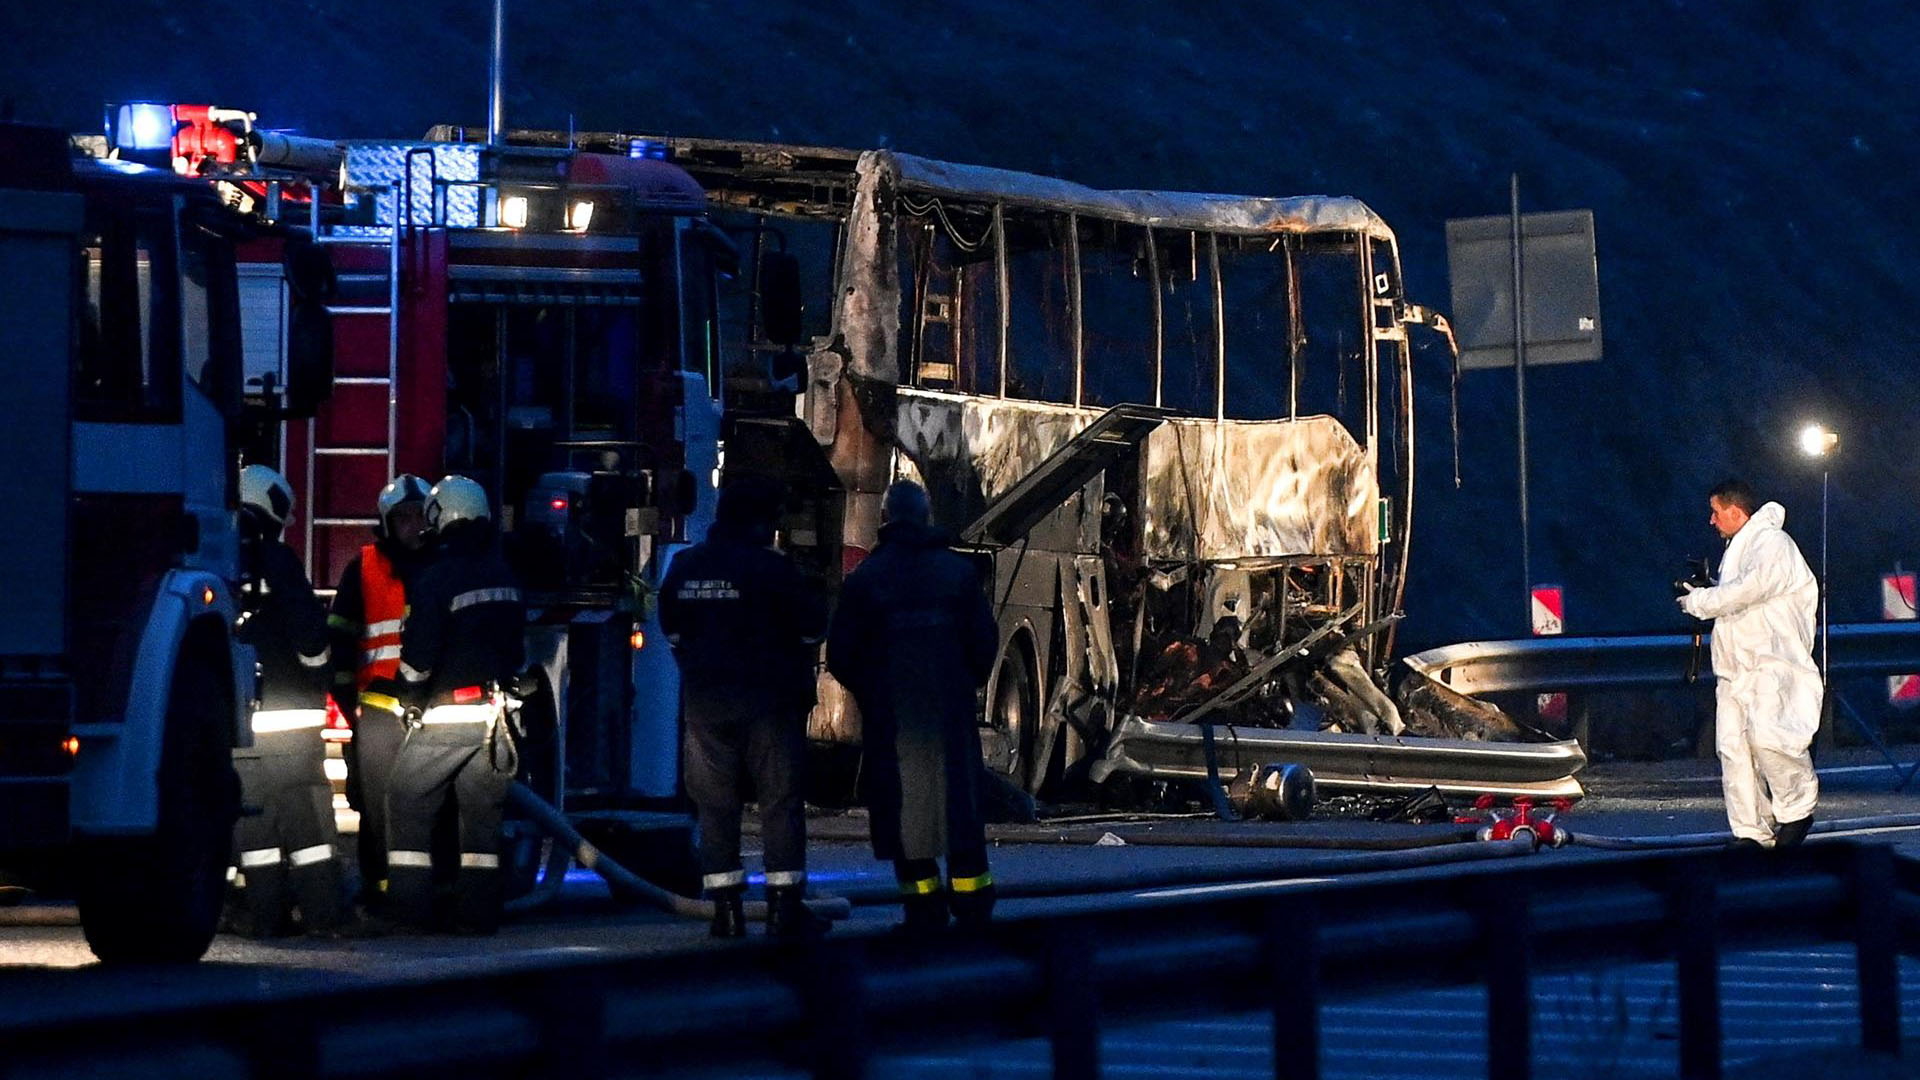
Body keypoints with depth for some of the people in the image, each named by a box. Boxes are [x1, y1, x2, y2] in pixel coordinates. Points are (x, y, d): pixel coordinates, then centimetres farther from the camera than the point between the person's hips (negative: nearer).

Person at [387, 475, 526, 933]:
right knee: (482, 811, 8)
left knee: (408, 804, 1)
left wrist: (410, 700, 3)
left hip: (446, 712, -6)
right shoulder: (505, 577, 12)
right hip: (496, 714, 6)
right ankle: (477, 910, 6)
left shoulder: (437, 578, -12)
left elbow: (418, 654, -12)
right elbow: (518, 647, 21)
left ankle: (409, 906, -4)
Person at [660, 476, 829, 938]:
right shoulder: (769, 567, -11)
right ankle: (785, 907, -2)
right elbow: (813, 627, -4)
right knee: (781, 800, 1)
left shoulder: (683, 567, 6)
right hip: (768, 699, -4)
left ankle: (725, 908, 3)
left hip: (705, 703, 4)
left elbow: (672, 630, 16)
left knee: (715, 804, 7)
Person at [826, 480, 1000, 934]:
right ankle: (972, 906, 6)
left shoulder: (864, 578, -2)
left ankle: (924, 905, 0)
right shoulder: (958, 572, 2)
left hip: (889, 711, -1)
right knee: (958, 798, 8)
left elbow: (840, 655, -2)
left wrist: (867, 692, 15)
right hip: (949, 707, 1)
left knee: (902, 805, 3)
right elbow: (984, 640, 2)